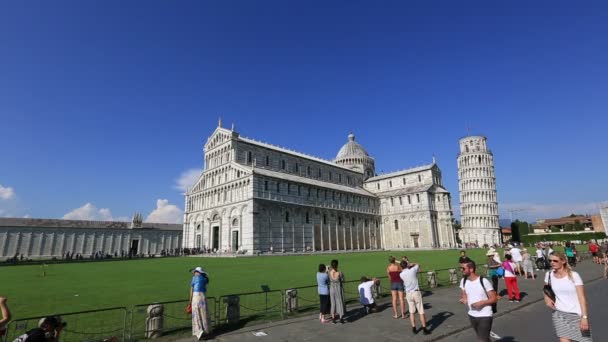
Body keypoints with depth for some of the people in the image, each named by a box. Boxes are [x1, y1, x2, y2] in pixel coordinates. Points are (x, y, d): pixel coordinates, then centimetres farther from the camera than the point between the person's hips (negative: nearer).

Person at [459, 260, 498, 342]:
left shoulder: (484, 281, -19)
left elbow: (494, 299, -12)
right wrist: (463, 299, -9)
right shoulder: (463, 281, -2)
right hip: (472, 315, 6)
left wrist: (482, 302, -26)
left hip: (485, 316, -6)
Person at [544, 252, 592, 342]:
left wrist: (584, 317, -18)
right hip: (559, 314, 2)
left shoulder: (574, 275, -13)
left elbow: (582, 297, -13)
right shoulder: (549, 274, -3)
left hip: (577, 314, -2)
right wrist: (547, 298, -3)